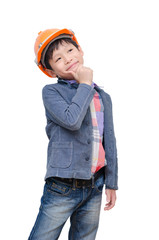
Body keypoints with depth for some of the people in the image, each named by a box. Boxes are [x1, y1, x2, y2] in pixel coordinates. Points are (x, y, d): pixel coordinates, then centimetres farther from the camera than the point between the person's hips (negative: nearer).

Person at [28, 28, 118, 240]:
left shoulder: (103, 98, 12)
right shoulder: (51, 92, -2)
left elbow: (109, 143, 14)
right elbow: (72, 120, -20)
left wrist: (111, 183, 12)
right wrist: (85, 84, -8)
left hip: (94, 189, 5)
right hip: (62, 187, -4)